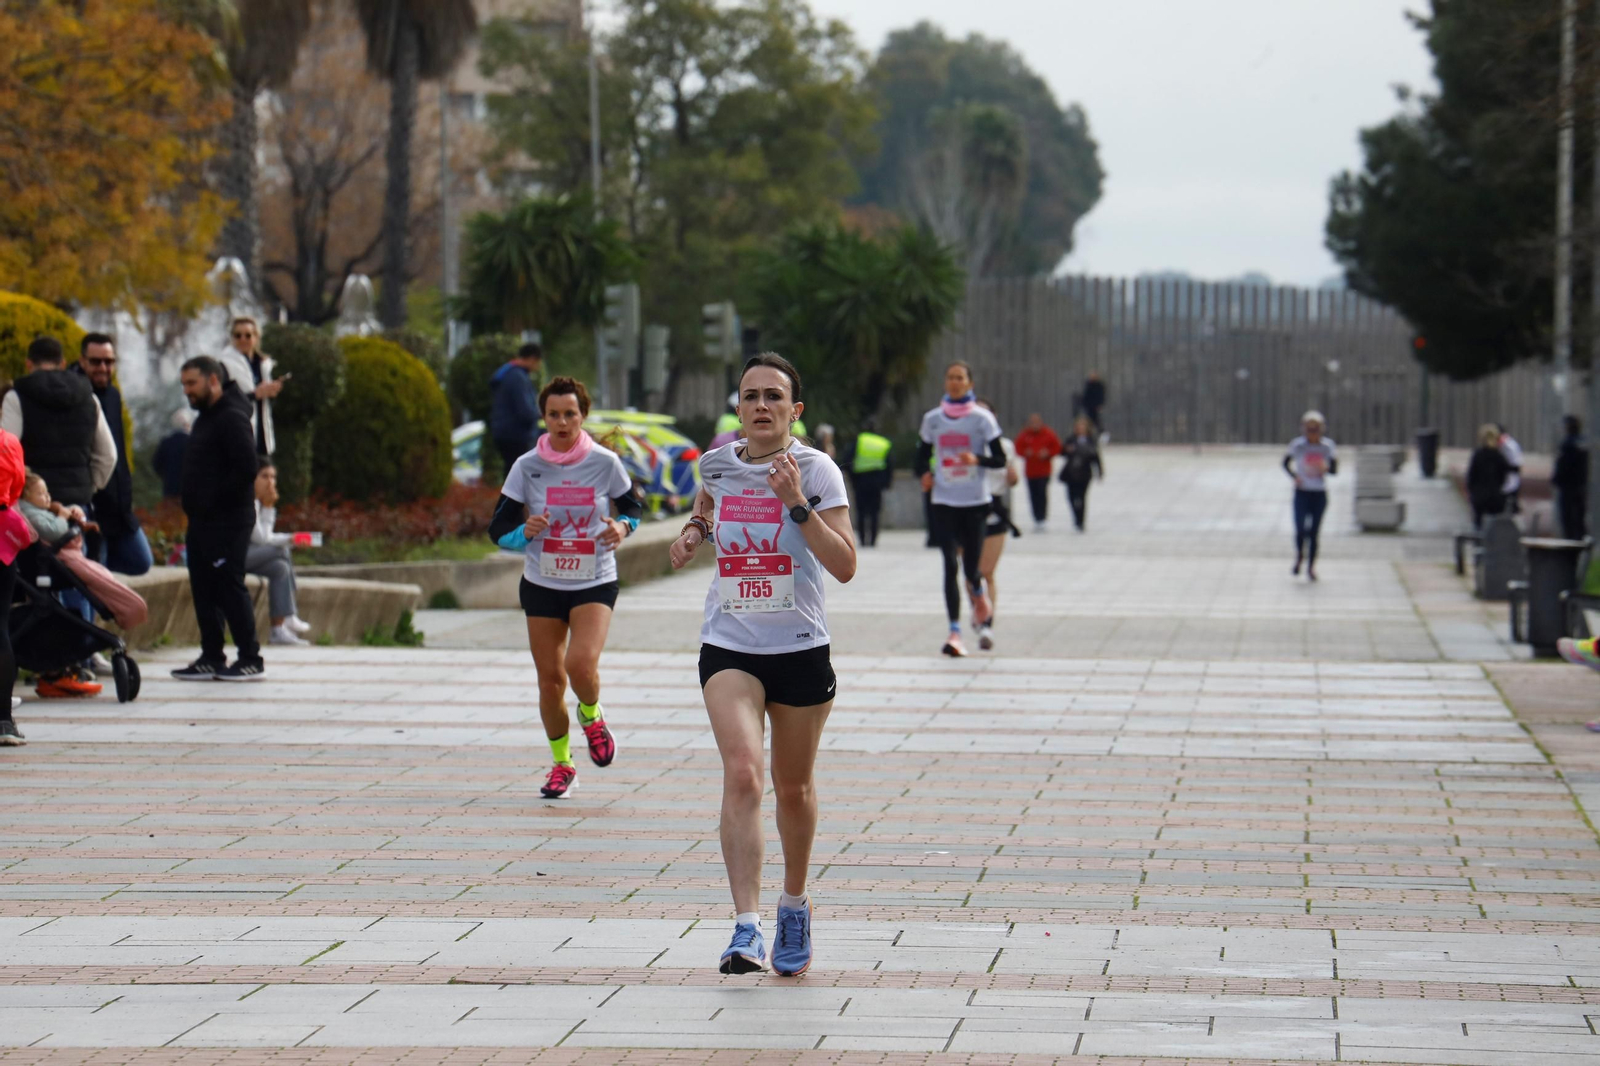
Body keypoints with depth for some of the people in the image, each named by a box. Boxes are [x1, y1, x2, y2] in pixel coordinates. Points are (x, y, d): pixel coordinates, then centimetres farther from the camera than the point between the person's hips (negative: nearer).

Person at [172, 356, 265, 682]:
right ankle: (211, 658, 16)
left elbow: (246, 469, -22)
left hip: (227, 521, -10)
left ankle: (250, 659, -3)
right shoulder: (207, 417, 18)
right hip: (203, 521, 10)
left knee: (229, 587, -8)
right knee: (204, 590, 10)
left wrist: (214, 501, -18)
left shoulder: (232, 419, -14)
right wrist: (195, 504, 11)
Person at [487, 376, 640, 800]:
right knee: (549, 679, 5)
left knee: (581, 665, -22)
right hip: (541, 585, 2)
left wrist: (622, 527, -13)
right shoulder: (527, 466, -5)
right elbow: (498, 530, -2)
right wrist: (526, 531, -24)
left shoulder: (605, 462, -7)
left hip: (595, 583, -2)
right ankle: (562, 763, 26)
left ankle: (592, 716, 13)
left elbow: (632, 507, 10)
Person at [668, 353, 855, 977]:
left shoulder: (817, 471, -7)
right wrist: (694, 530, 7)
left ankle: (794, 905, 39)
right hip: (728, 648, 1)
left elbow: (844, 566, -14)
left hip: (800, 650, -1)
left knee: (793, 788, 13)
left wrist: (796, 503, -22)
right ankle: (746, 928, -27)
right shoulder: (717, 464, 3)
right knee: (741, 774, -19)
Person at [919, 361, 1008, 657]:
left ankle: (979, 594, 39)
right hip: (943, 502, 1)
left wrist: (977, 459, -23)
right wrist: (924, 474, -5)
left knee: (971, 567, 0)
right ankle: (954, 631, -9)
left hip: (976, 502, -1)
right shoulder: (932, 419, 5)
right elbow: (922, 455, 16)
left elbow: (1000, 459, -3)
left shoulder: (982, 418, -2)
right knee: (950, 564, -8)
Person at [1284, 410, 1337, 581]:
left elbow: (1334, 470, 4)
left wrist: (1327, 468, -19)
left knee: (1314, 531, 3)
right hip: (1302, 492, -1)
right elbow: (1286, 463, 9)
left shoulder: (1327, 445, 0)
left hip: (1319, 494, 1)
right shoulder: (1297, 445, -3)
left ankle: (1311, 566, 14)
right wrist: (1294, 476, -9)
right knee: (1301, 530, -12)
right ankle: (1299, 557, 16)